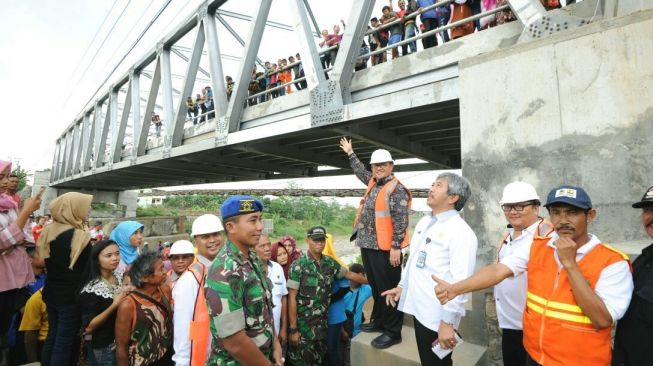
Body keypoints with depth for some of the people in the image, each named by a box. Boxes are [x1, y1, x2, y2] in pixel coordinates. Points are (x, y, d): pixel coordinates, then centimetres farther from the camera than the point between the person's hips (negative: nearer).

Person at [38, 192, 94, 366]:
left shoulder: (47, 231, 1)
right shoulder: (80, 237, -22)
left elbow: (48, 262, 13)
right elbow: (87, 268, -14)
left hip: (50, 293, 7)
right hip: (71, 297, -7)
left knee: (52, 335, 20)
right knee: (64, 341, 5)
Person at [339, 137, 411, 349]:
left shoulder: (397, 189, -10)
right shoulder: (373, 182, 14)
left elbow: (401, 221, -16)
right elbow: (361, 172, 35)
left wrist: (396, 247, -20)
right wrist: (350, 154, 42)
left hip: (385, 249, -8)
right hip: (368, 246, 8)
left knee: (389, 290, 1)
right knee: (376, 288, 19)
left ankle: (393, 332, 13)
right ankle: (379, 321, 34)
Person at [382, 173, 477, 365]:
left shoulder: (461, 232, -18)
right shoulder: (423, 222, 8)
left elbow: (461, 281, -23)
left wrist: (448, 321, -23)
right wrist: (402, 285, 18)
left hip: (438, 316, -7)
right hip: (419, 308, 7)